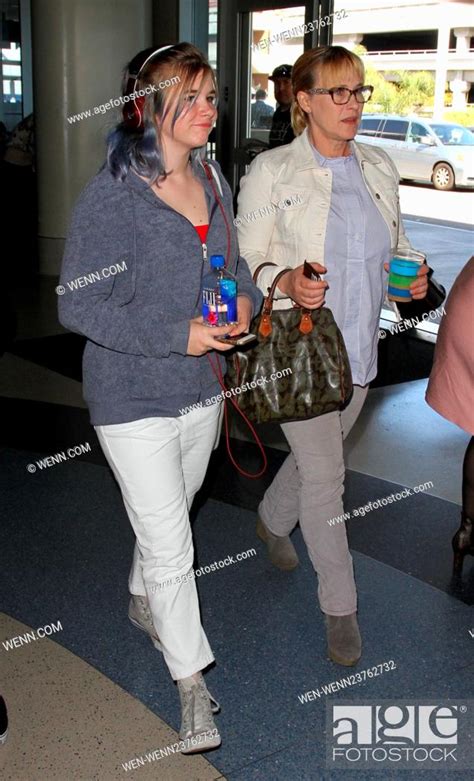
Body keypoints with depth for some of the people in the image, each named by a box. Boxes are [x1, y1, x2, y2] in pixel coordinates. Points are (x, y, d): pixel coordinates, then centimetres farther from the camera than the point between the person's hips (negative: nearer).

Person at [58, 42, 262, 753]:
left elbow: (232, 261, 17)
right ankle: (191, 681, 20)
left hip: (201, 387, 7)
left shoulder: (212, 179, 3)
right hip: (134, 397, -7)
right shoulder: (111, 196, -19)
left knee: (172, 513, 25)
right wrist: (178, 336, -25)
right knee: (170, 546, 1)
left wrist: (247, 297, -6)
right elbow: (79, 306, -19)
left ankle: (143, 600, 54)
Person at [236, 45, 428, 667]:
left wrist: (413, 275, -4)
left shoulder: (379, 168, 5)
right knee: (325, 475, -2)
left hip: (360, 346, 6)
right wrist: (286, 284, -29)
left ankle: (273, 520, 53)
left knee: (316, 454, 22)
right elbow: (247, 260, -8)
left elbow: (395, 241, 18)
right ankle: (340, 606, 15)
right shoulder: (271, 172, -10)